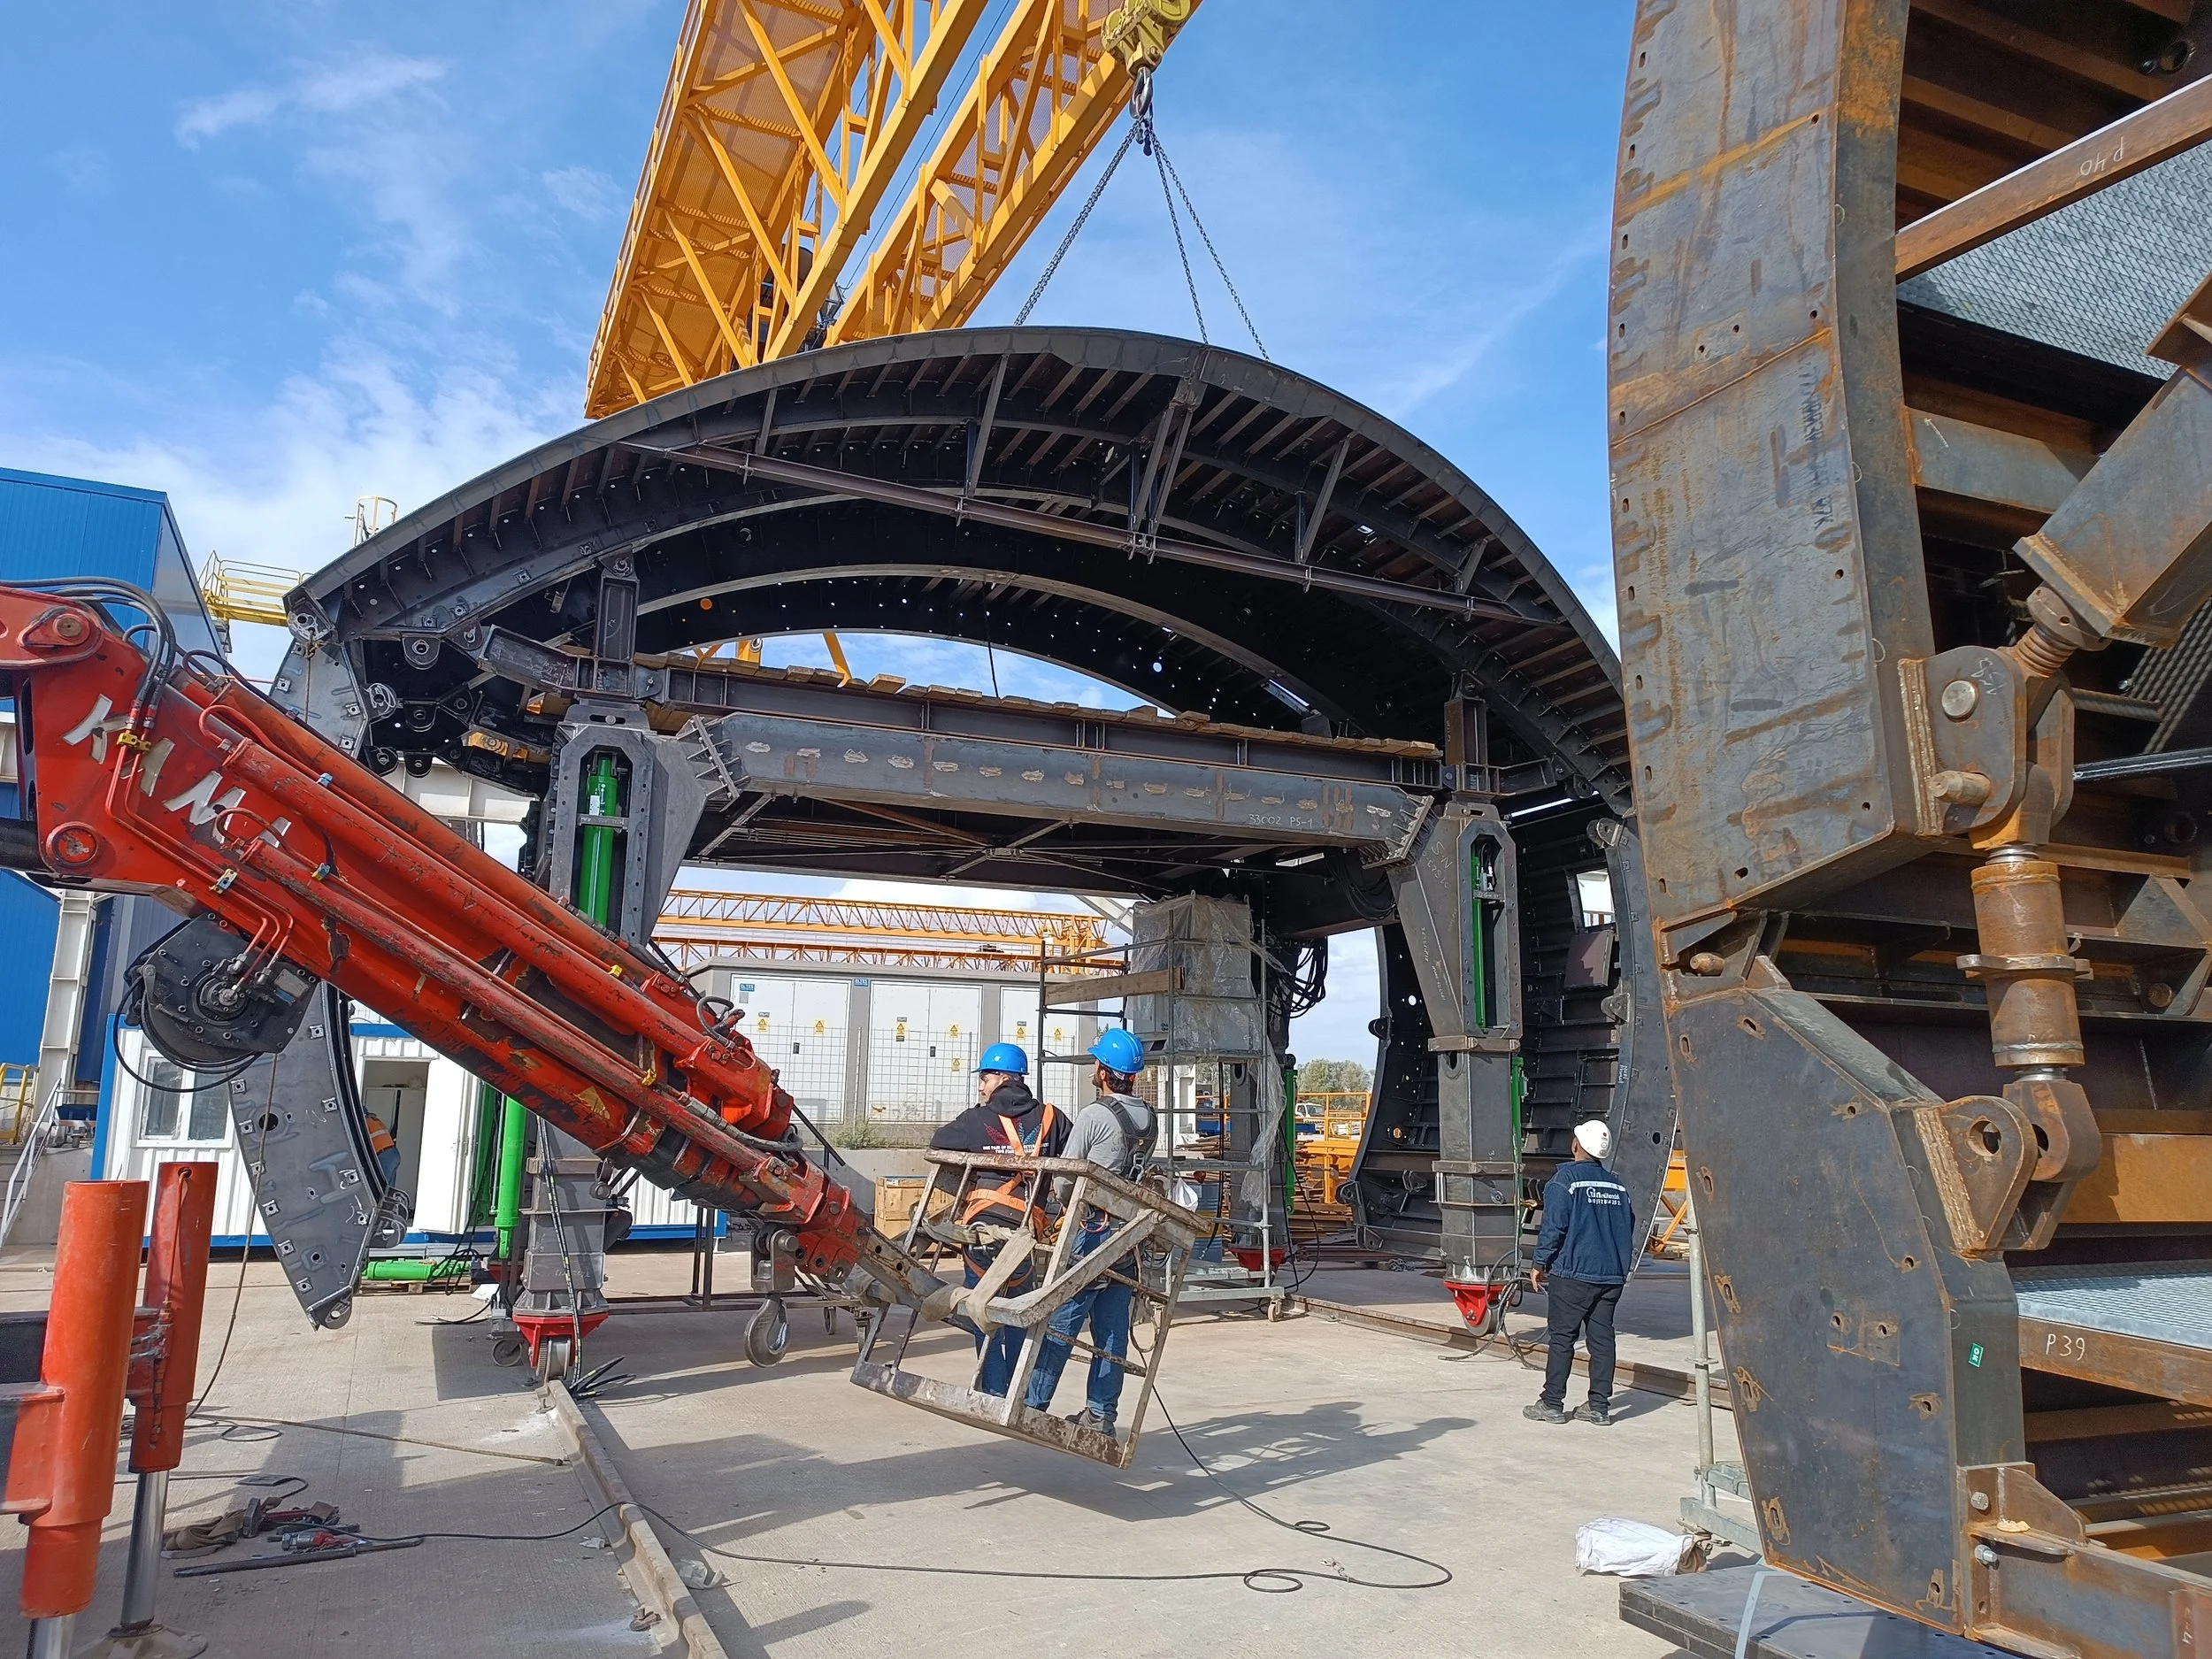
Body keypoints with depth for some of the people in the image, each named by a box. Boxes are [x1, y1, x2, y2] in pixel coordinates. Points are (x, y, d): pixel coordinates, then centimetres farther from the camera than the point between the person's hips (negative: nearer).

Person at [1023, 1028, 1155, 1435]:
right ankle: (1101, 1413, 14)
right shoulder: (1148, 1120, 9)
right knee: (1112, 1328, 9)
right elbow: (1136, 1172, 11)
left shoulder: (1094, 1116, -13)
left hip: (1094, 1229, -7)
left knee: (1061, 1321, 0)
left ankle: (1034, 1403, 4)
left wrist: (1068, 1204, 11)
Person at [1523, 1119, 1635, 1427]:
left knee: (1562, 1338, 0)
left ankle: (1552, 1404, 3)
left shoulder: (1565, 1179, -9)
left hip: (1573, 1274, -6)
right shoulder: (1617, 1185, 10)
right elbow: (1629, 1229, 16)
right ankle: (1599, 1406, 10)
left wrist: (1539, 1264, -3)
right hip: (1612, 1276, 6)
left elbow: (1554, 1226, -13)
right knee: (1602, 1338, 9)